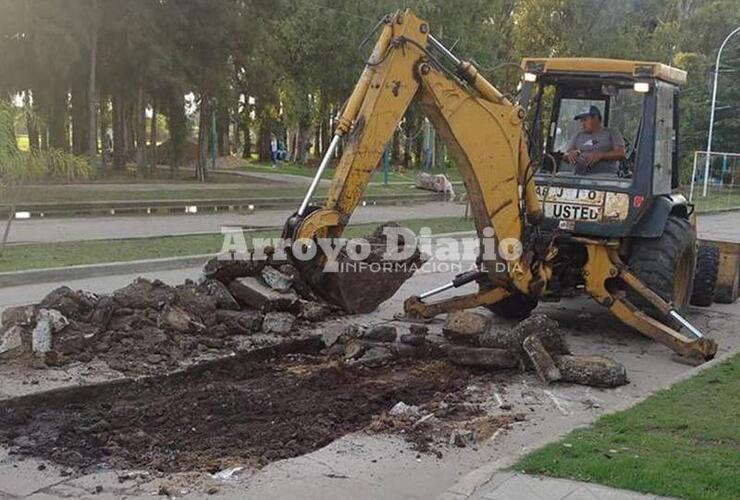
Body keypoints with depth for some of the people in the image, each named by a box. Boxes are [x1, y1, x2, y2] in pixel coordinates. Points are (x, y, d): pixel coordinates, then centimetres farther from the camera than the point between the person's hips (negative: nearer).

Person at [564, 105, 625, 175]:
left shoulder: (612, 133, 13)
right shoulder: (578, 136, 25)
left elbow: (621, 154, 0)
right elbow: (565, 156, 20)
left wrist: (600, 155, -14)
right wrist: (570, 155, -5)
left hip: (606, 176, -3)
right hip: (580, 176, 3)